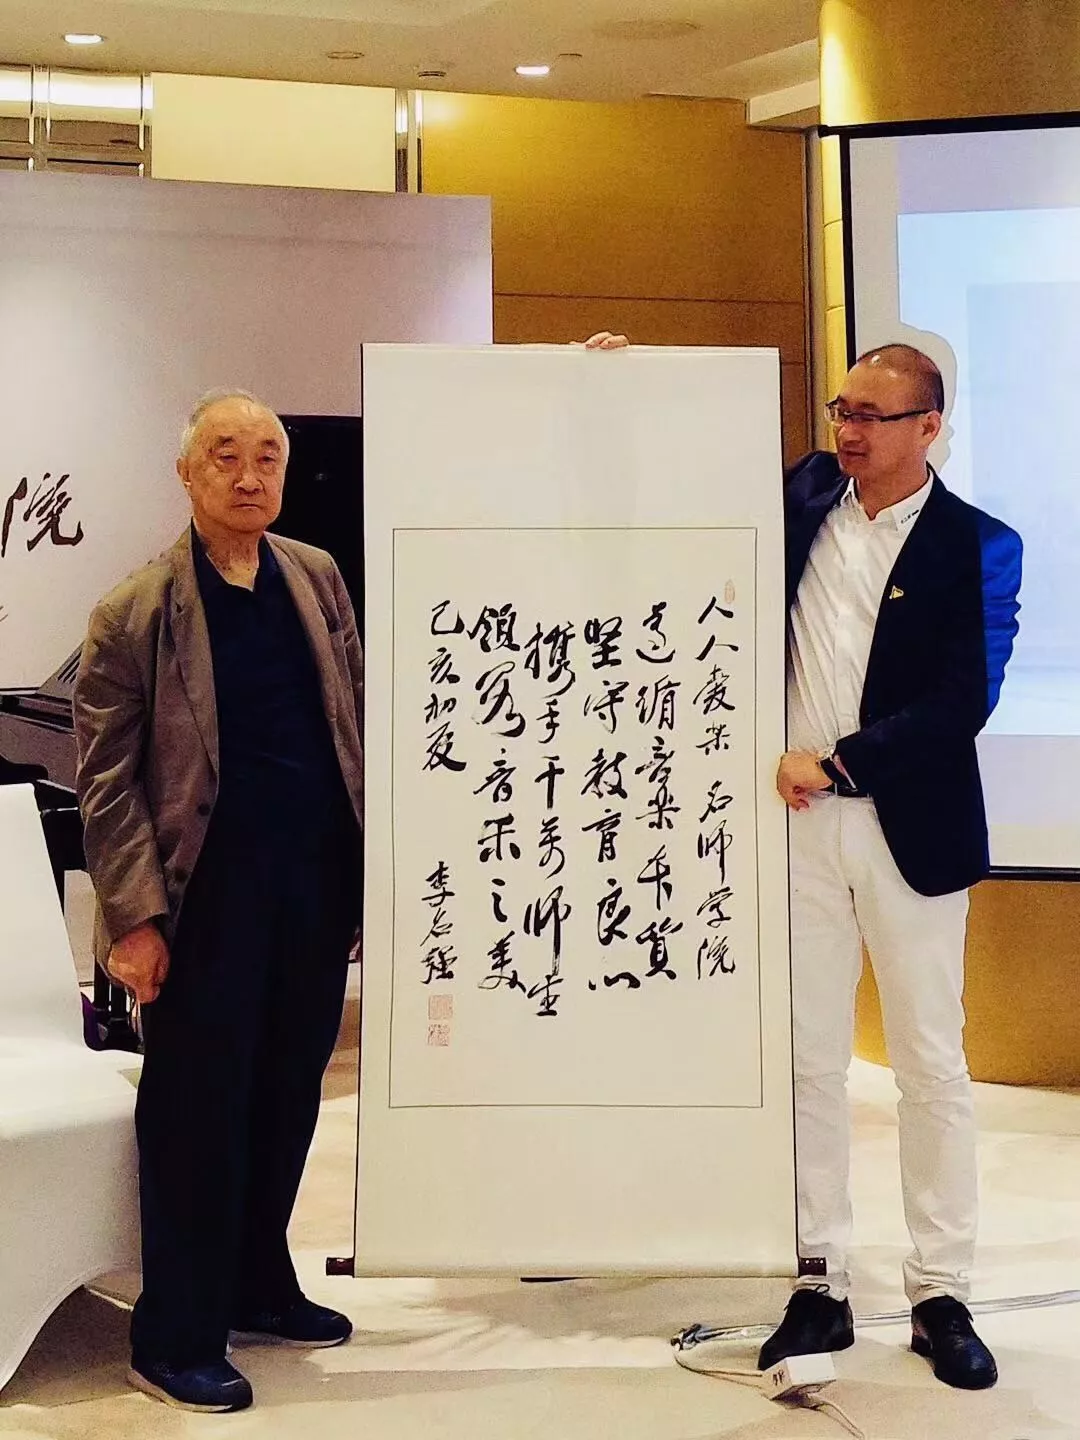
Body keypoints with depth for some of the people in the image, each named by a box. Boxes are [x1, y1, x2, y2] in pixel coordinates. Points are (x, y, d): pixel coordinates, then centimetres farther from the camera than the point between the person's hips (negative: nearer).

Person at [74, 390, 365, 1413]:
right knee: (195, 1115, 4)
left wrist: (373, 859, 9)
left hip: (318, 888, 5)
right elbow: (105, 778, -8)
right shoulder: (136, 612, -8)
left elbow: (356, 721, 13)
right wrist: (135, 915, -13)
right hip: (208, 897, -5)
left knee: (287, 1098, 16)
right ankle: (176, 1339, 16)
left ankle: (259, 1287, 33)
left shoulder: (318, 579, 8)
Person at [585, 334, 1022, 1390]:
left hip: (909, 828, -3)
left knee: (931, 1064, 5)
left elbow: (962, 704, -12)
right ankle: (819, 1286, 16)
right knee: (808, 1060, 7)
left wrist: (835, 765, -15)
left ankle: (940, 1297, 15)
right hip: (798, 825, 3)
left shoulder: (976, 547, -4)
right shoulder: (803, 497, 6)